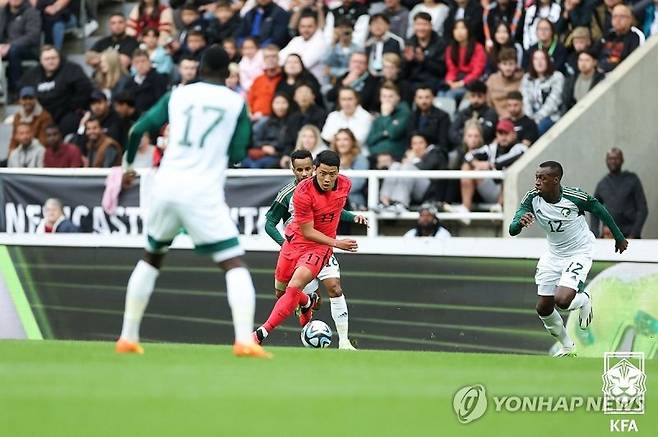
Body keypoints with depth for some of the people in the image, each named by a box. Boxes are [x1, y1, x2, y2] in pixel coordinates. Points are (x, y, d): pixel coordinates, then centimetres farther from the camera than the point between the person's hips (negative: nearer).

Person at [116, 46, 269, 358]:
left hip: (166, 186, 4)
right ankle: (244, 340, -21)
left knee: (151, 259, 24)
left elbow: (139, 130, 9)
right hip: (203, 192, -4)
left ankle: (127, 338, 25)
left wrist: (128, 165, 25)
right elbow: (236, 156, 2)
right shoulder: (237, 103, 5)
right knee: (235, 263, -2)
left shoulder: (178, 95, 10)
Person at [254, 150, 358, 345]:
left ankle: (262, 333, -19)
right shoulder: (302, 193, -26)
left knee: (294, 286, -21)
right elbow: (307, 232, -20)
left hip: (320, 246, 0)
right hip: (296, 239, 0)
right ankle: (307, 302, 51)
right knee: (281, 287, 15)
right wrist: (337, 243, -24)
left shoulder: (345, 184, -12)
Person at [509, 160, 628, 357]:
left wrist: (619, 237, 7)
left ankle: (584, 300, 14)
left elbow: (600, 210, -6)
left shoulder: (575, 197, -26)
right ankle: (567, 347, 31)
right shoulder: (532, 199, -17)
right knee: (543, 308, 6)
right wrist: (520, 223, -50)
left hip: (579, 253, -5)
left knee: (562, 300, -24)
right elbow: (512, 230, -25)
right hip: (554, 255, 5)